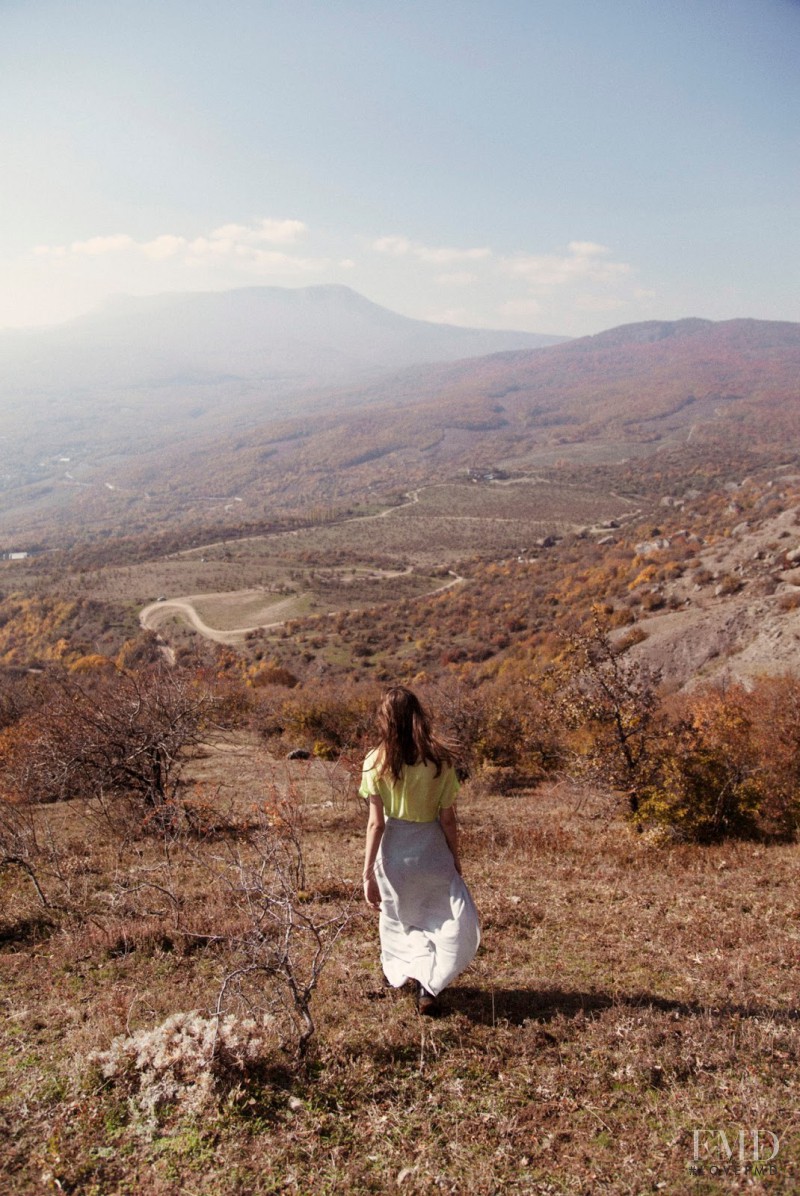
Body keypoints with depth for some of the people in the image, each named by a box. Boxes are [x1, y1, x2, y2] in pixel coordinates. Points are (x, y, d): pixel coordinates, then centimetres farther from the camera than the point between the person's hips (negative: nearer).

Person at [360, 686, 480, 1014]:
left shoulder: (377, 762, -12)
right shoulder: (439, 760, -12)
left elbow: (376, 823, -13)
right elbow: (448, 819, -7)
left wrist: (368, 873, -7)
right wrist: (455, 858, 8)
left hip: (393, 851, 2)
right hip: (431, 850, -1)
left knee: (396, 915, 26)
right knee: (458, 922, 14)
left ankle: (397, 969, 45)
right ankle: (428, 983, 1)